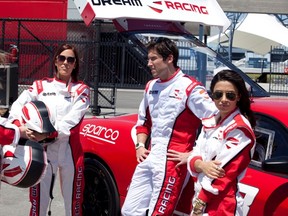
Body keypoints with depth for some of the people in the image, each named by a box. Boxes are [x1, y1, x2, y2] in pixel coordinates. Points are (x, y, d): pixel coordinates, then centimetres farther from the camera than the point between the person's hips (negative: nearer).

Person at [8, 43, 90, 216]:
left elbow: (72, 119, -10)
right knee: (39, 200, 4)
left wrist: (48, 134, -25)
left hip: (70, 151, -1)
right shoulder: (40, 86, 10)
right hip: (43, 150, 1)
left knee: (73, 202, 6)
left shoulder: (81, 90, 6)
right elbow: (18, 105, -6)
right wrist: (20, 126, -28)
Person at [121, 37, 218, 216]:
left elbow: (214, 121, -14)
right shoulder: (151, 86, 14)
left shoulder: (189, 87, -10)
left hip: (173, 161, -8)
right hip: (149, 158, 8)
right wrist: (140, 145, 10)